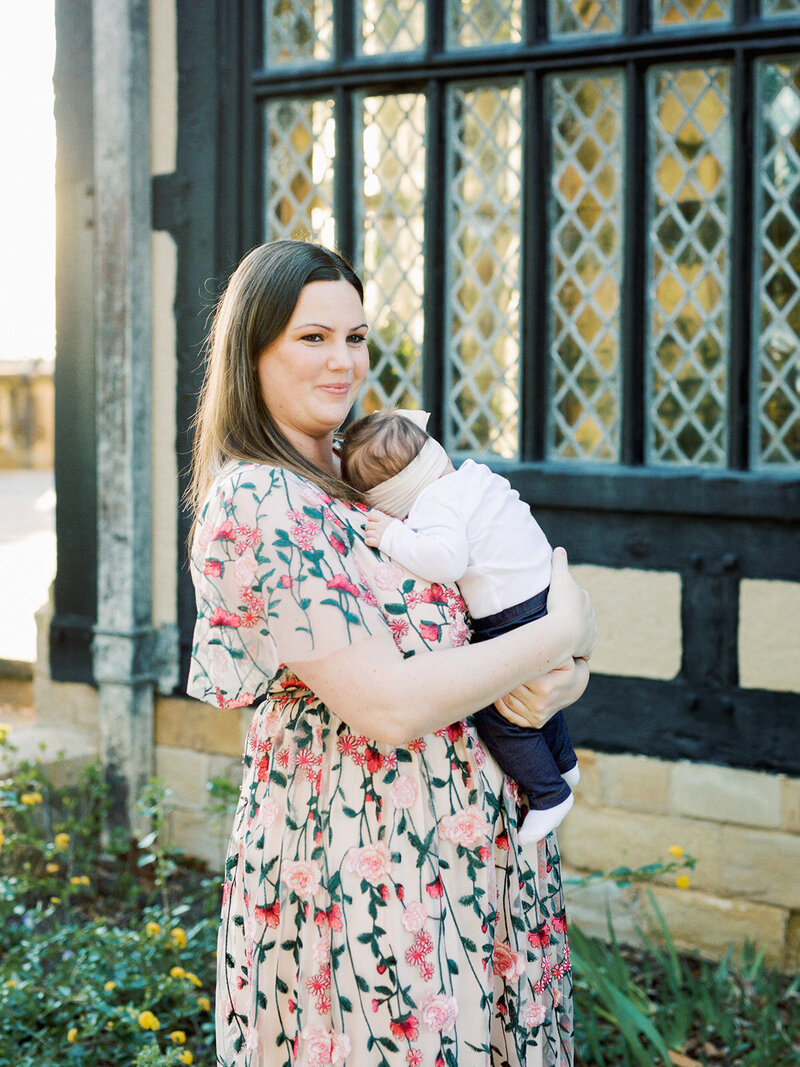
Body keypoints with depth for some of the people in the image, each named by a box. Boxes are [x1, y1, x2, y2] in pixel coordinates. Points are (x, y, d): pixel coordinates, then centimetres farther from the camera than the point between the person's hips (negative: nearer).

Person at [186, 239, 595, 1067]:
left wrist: (557, 678, -10)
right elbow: (387, 705, -23)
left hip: (461, 836, 8)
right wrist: (562, 633, -13)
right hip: (364, 862, -8)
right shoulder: (255, 502, -17)